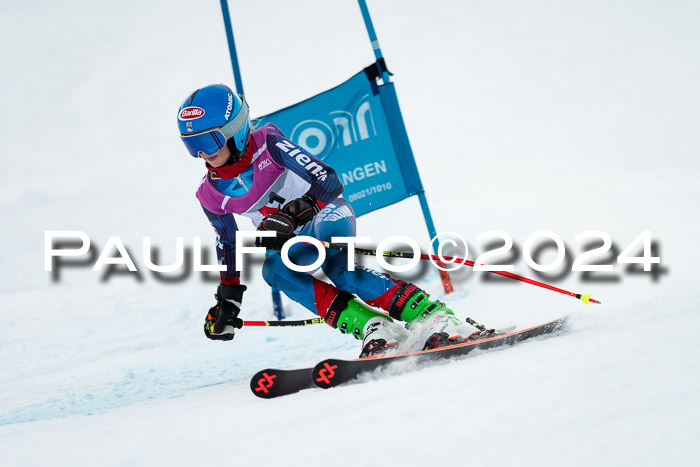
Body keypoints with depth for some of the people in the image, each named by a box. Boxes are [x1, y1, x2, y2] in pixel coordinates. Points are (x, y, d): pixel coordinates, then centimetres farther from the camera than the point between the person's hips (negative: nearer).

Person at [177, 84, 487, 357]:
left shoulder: (267, 145, -20)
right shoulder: (210, 194, -3)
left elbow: (329, 182, -23)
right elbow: (228, 242, 15)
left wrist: (289, 215, -36)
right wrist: (228, 299, 15)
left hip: (328, 213, -5)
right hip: (295, 243, 5)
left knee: (337, 268, -36)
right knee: (273, 269, -31)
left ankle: (438, 319, -40)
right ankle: (372, 328, -35)